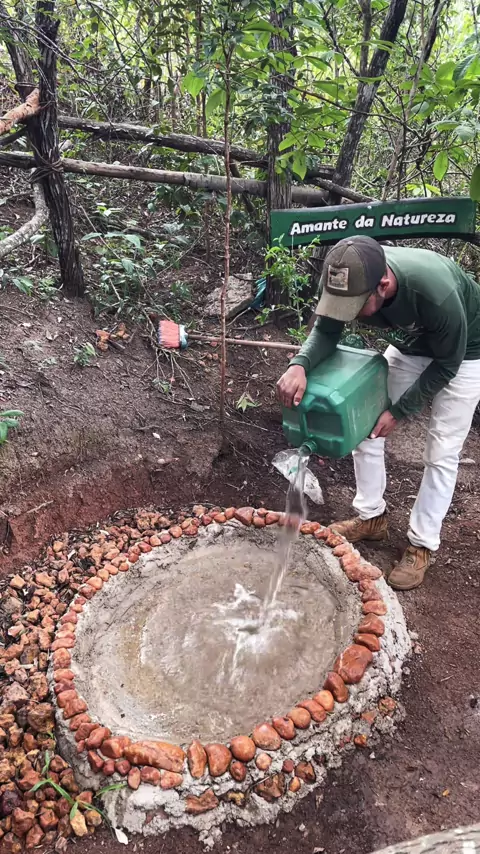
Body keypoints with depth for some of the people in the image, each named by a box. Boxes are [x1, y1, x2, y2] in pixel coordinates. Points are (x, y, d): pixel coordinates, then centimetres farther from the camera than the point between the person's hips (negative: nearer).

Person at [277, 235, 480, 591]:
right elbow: (326, 331, -17)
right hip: (410, 347, 5)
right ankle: (372, 517, 19)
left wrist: (399, 411, -22)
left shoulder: (436, 294, -43)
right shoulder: (352, 282, -30)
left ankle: (422, 546, 10)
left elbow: (446, 364, -26)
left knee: (441, 452, -6)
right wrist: (299, 365, -39)